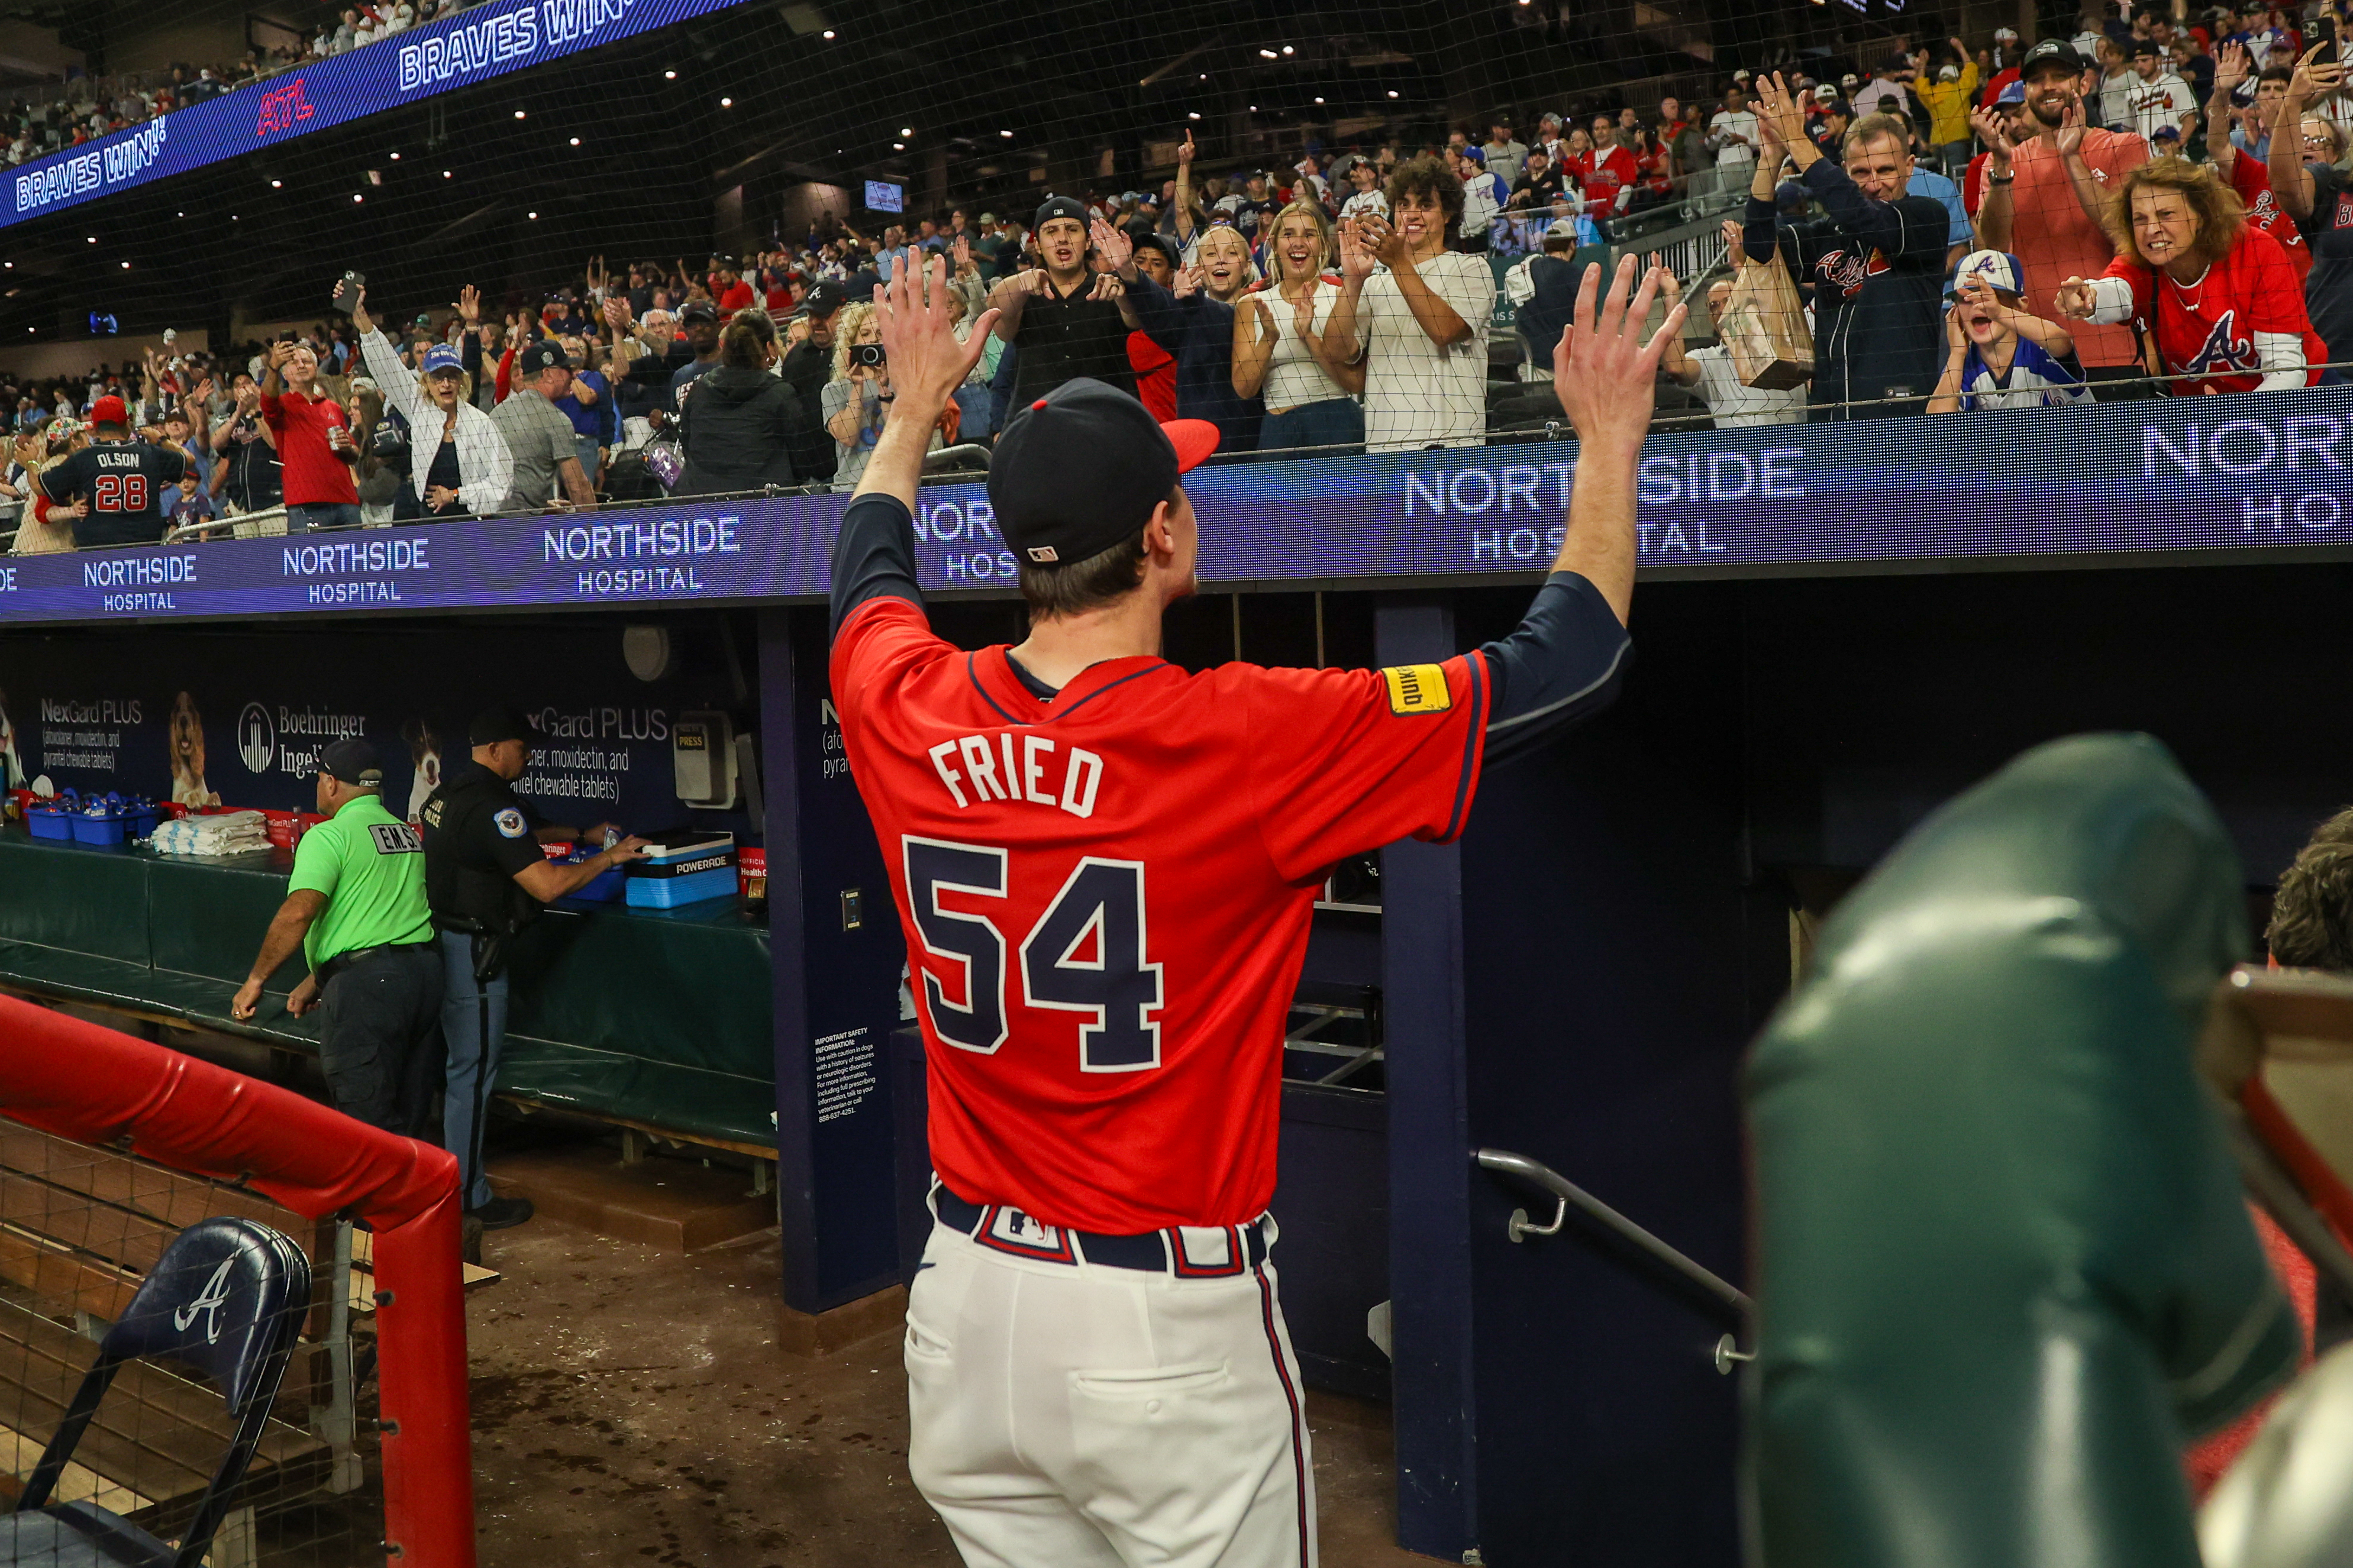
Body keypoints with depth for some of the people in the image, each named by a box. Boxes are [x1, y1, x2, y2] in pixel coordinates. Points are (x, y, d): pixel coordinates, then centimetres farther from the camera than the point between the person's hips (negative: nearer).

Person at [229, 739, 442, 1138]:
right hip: (426, 968, 8)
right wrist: (315, 981, 25)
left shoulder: (330, 836, -7)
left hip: (366, 985, -8)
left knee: (367, 1122, -1)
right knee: (412, 1116, 15)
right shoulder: (409, 834, 17)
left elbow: (298, 912, -20)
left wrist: (256, 980, -12)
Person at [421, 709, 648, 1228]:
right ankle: (468, 1199, 4)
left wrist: (582, 835, 23)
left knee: (443, 1063, 18)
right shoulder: (492, 806, -19)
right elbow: (548, 885, -25)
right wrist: (609, 858, -13)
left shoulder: (447, 794, 12)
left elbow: (518, 835, 30)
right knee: (472, 1072, -3)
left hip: (437, 939, 10)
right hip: (472, 951, -10)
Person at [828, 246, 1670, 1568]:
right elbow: (1566, 665, -12)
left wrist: (917, 409, 35)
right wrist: (1610, 439, 1)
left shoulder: (908, 710, -7)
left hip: (966, 1296, 5)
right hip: (1169, 1328, -5)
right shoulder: (1246, 740, -21)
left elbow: (870, 563, 19)